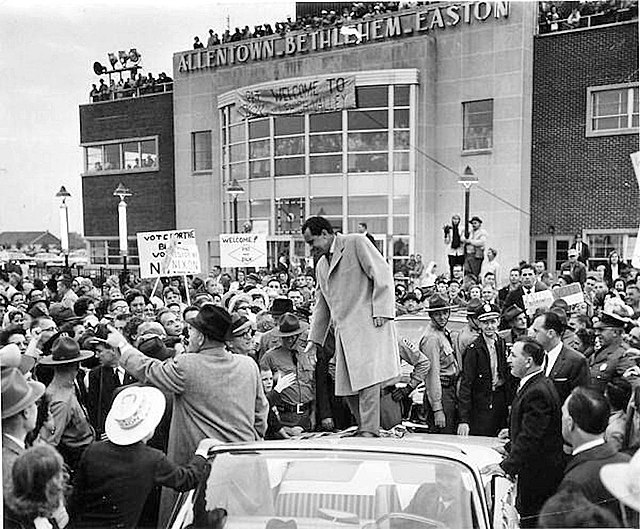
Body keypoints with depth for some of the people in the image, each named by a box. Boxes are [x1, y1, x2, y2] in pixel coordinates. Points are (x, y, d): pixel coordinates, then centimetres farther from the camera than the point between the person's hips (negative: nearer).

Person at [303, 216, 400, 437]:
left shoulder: (356, 243, 1)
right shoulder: (321, 265, 23)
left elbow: (382, 274, -6)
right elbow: (322, 305, 27)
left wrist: (381, 311, -14)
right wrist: (314, 340, 23)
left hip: (369, 323, -7)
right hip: (344, 331, 7)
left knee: (367, 378, -14)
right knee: (347, 384, 3)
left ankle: (370, 433, -11)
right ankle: (364, 430, 15)